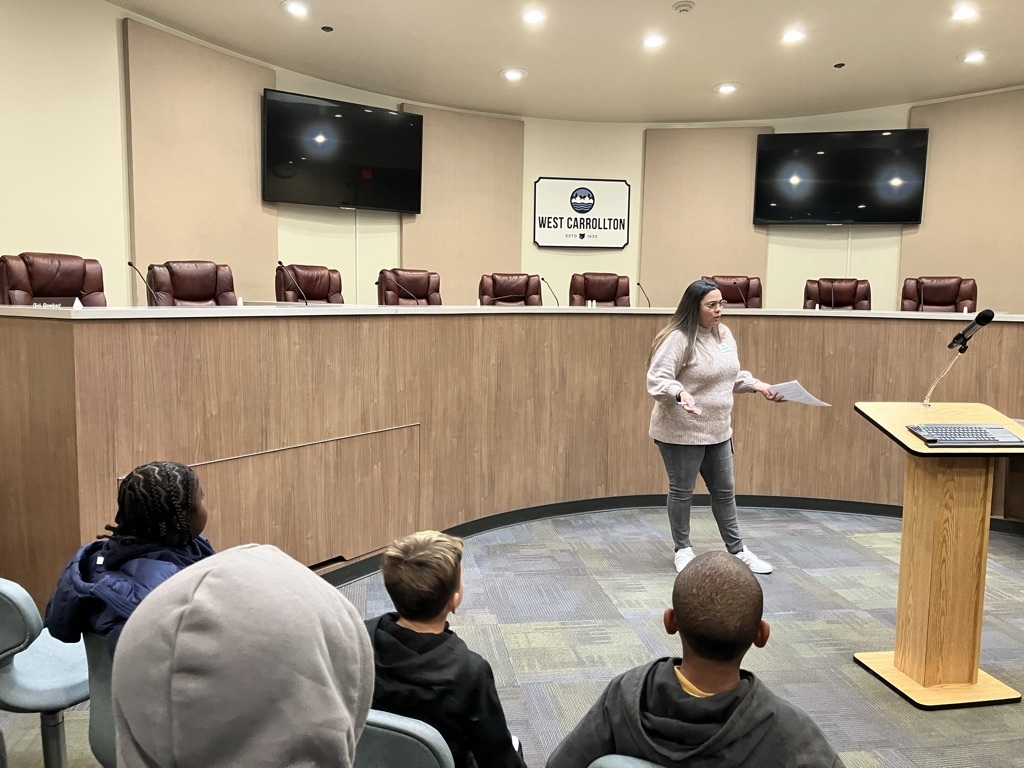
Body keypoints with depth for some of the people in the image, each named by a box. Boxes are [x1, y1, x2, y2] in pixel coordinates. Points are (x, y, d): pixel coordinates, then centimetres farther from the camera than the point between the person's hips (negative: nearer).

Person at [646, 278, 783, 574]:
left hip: (718, 430, 8)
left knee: (725, 491, 16)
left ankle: (737, 550, 30)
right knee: (682, 491, 7)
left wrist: (758, 386, 7)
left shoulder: (724, 334, 8)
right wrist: (680, 393, -40)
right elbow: (657, 380, -23)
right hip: (682, 432, -8)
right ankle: (683, 550, 25)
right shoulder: (677, 339, -18)